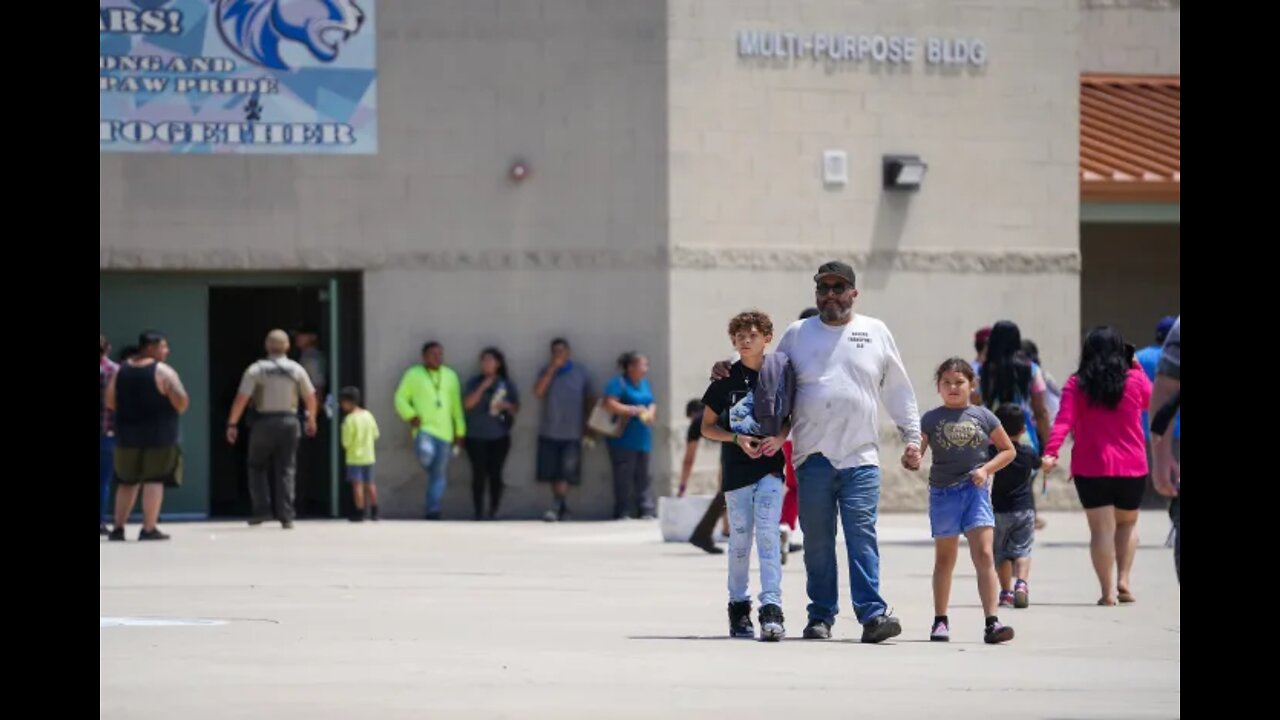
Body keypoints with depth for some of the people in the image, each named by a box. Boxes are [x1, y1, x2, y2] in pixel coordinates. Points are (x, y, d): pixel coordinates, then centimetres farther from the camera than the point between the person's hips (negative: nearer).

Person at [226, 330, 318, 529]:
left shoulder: (256, 370, -5)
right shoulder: (296, 370, 2)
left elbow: (241, 399, -10)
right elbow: (310, 397, 10)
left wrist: (232, 424, -3)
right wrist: (311, 420, 27)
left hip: (264, 422, -2)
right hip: (289, 421, 2)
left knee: (257, 467, 14)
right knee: (286, 470, 5)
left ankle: (261, 510, 3)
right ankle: (286, 516, -1)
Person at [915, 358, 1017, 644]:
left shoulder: (983, 417, 4)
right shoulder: (931, 419, 3)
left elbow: (1008, 450, 11)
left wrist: (986, 469, -4)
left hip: (975, 490, -1)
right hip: (943, 492, 1)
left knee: (983, 555, -12)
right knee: (944, 558, 11)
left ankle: (991, 622, -15)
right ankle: (940, 621, 22)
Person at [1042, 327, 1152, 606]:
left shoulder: (1076, 385, -3)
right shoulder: (1134, 380, 0)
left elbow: (1064, 421, -14)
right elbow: (1150, 401, 22)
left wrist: (1051, 452, -21)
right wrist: (1137, 367, 24)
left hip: (1091, 468, -1)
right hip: (1131, 467, 1)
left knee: (1102, 528, 0)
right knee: (1128, 523, 21)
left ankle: (1108, 590, -7)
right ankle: (1123, 580, 9)